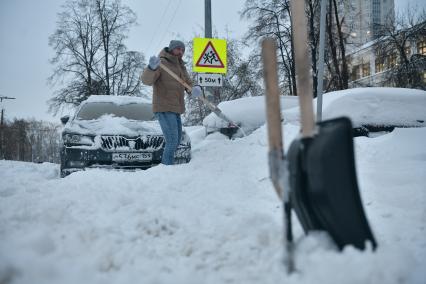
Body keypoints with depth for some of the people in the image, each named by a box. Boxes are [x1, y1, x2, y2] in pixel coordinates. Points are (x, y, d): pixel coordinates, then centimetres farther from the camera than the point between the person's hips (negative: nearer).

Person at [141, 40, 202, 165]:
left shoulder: (181, 67, 17)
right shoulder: (161, 63, -8)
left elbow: (188, 84, 10)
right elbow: (146, 80, -22)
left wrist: (195, 90, -14)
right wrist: (152, 68, -43)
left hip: (175, 110, 9)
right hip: (164, 109, -9)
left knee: (176, 141, 17)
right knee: (172, 141, -16)